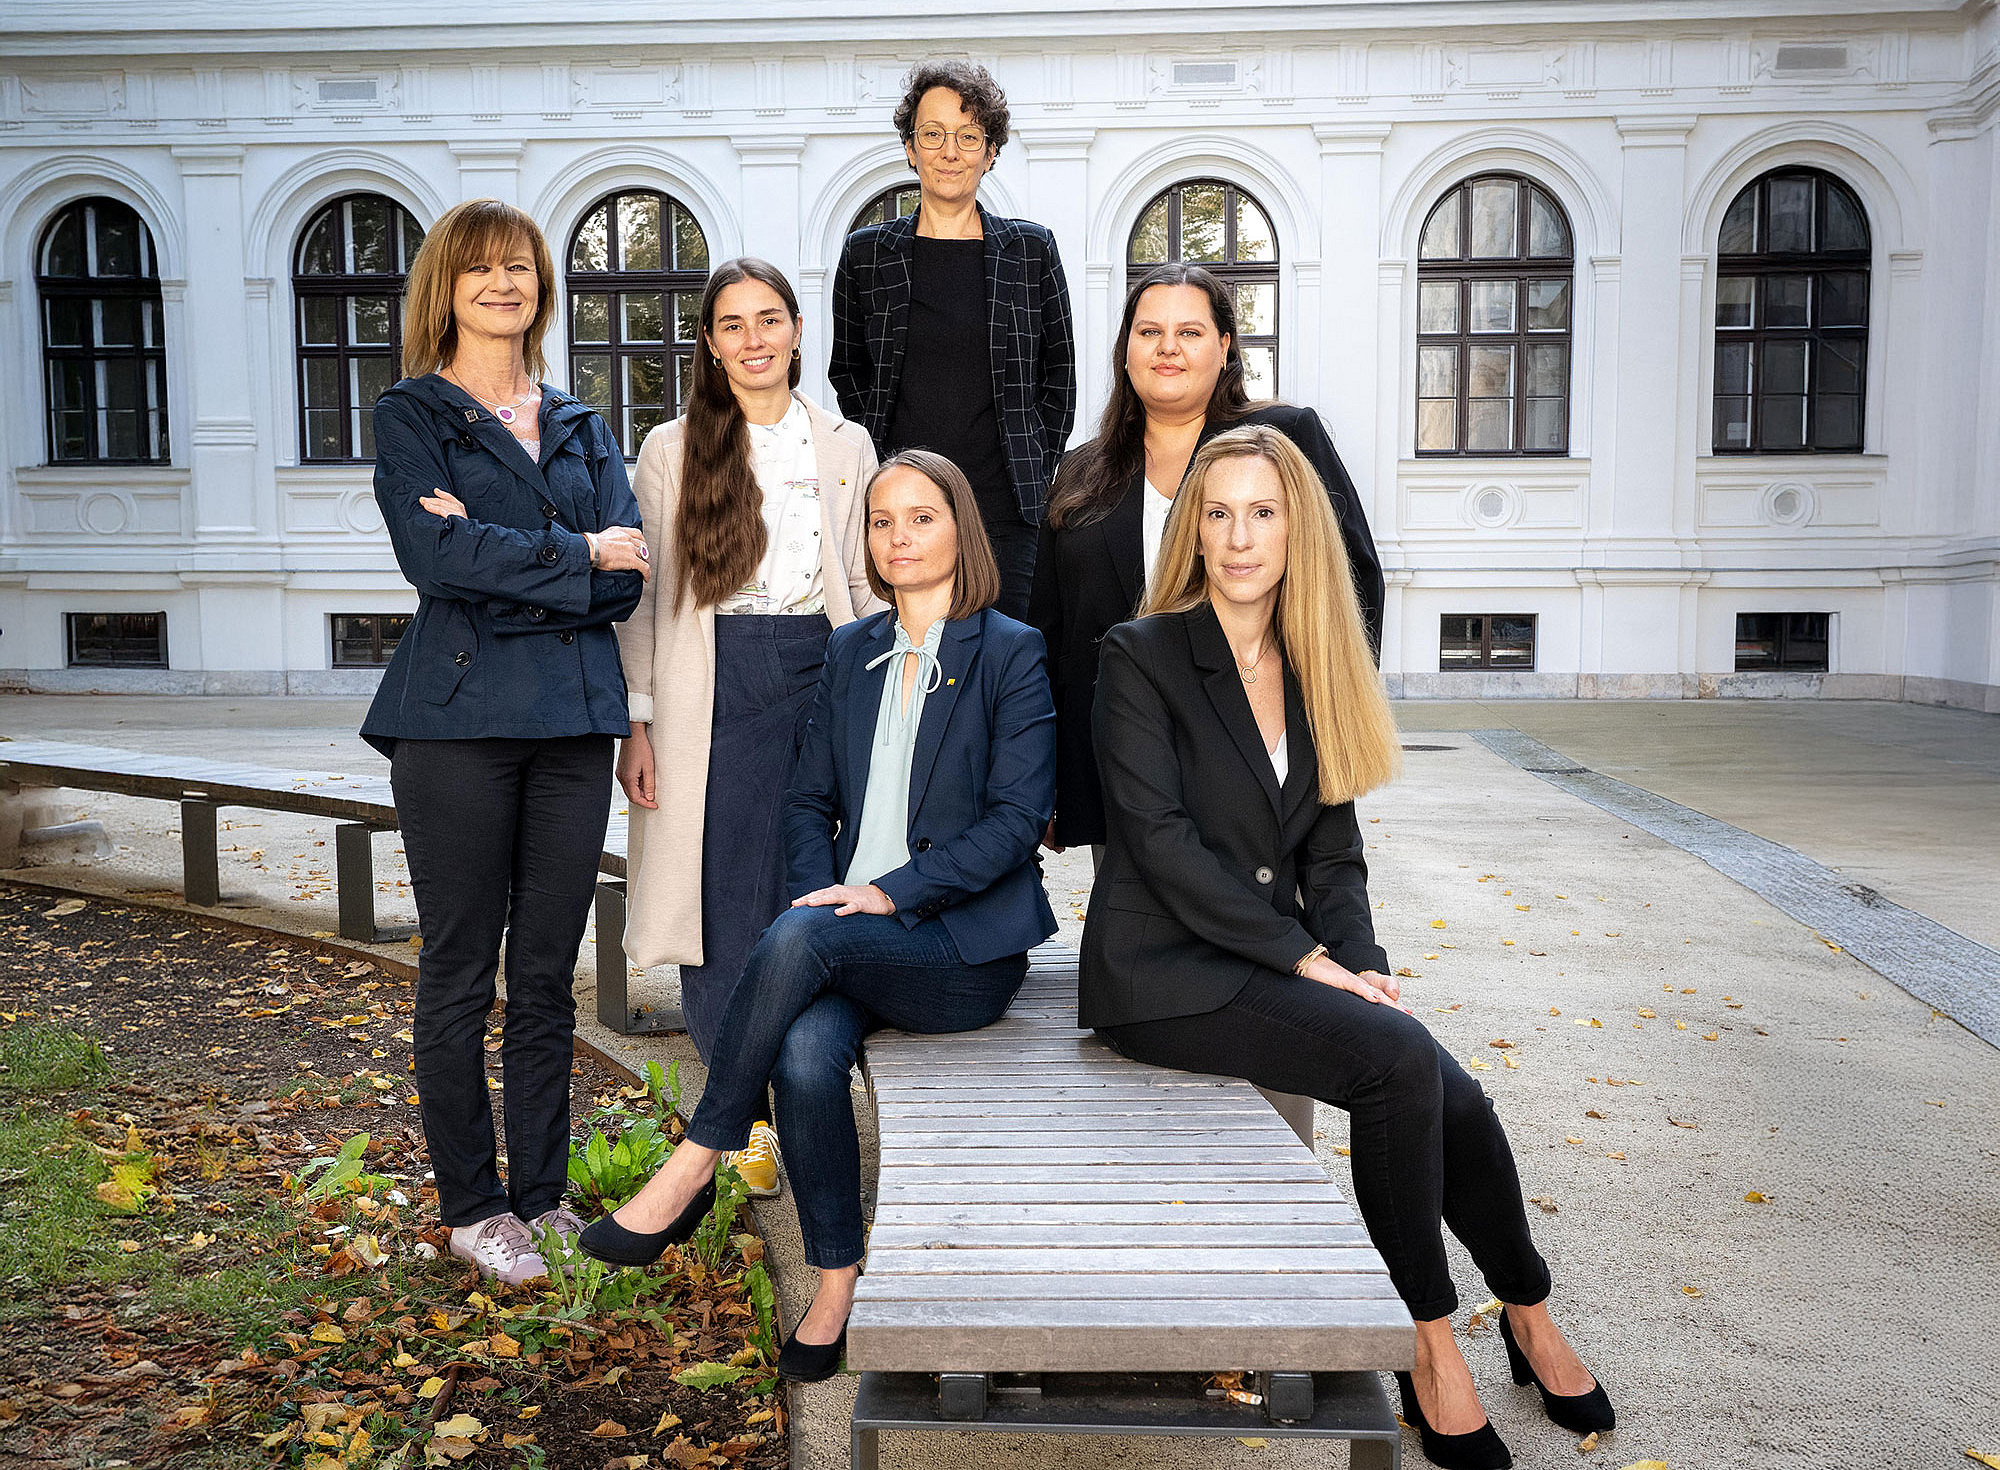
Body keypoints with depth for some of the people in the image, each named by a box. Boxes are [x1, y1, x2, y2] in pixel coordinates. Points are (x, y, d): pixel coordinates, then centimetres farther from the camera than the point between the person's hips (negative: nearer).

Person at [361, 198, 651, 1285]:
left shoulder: (581, 427, 17)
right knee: (460, 973, 4)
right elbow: (438, 557, -13)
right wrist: (579, 553, -6)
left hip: (572, 720, 4)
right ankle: (470, 1206, 17)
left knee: (548, 975, 9)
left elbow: (630, 574, 3)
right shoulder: (410, 416, 5)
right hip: (457, 718, -3)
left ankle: (542, 1194, 21)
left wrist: (498, 564, -9)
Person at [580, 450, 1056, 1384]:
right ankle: (838, 1280, -10)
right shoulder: (850, 652, 16)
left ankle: (694, 1168, -17)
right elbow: (807, 802, 15)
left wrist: (889, 892, -18)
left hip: (961, 948, -4)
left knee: (797, 937, -32)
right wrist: (824, 889, -5)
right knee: (804, 1053, -29)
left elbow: (1016, 817, -9)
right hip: (848, 939, 4)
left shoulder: (1010, 653, -1)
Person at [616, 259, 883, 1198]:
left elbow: (867, 585, 13)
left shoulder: (847, 446, 11)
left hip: (820, 679, 1)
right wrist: (638, 722, -2)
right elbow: (642, 595, 5)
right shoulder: (671, 449, 6)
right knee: (723, 908, -1)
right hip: (713, 692, -1)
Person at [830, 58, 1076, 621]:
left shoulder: (1031, 249, 7)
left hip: (1002, 510, 0)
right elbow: (847, 371, 17)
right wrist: (876, 460, 5)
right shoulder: (866, 253, 8)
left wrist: (1033, 470, 4)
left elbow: (1059, 375, 12)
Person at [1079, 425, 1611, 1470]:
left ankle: (1526, 1314, 12)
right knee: (1400, 1061, -25)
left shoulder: (1311, 668, 12)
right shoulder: (1141, 656, -7)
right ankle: (1430, 1342, -6)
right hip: (1165, 973, -5)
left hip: (1278, 966, 5)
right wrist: (1310, 960, -17)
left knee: (1455, 1101, -16)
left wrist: (1361, 964, -7)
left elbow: (1331, 850, 11)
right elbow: (1161, 842, -15)